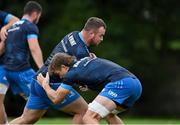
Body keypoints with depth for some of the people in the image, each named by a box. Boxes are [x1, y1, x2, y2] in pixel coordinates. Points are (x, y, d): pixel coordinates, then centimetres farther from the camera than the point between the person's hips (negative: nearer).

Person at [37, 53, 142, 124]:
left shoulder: (71, 73, 4)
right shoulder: (87, 60, 27)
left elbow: (56, 98, 16)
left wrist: (45, 84, 33)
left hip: (120, 83, -9)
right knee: (109, 114, 32)